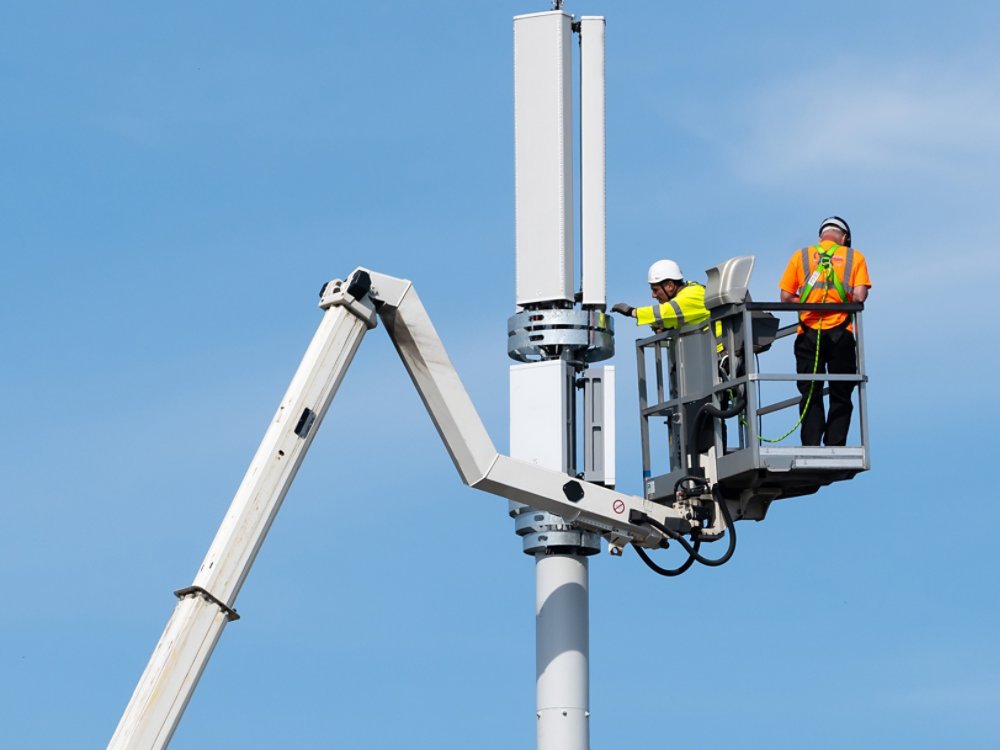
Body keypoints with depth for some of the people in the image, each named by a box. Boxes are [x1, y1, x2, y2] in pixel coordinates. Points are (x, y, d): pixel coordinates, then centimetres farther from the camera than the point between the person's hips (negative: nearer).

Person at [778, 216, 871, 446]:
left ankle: (811, 447, -5)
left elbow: (786, 297, 5)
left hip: (809, 333, 1)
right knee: (840, 396, 5)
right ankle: (835, 447, -3)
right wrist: (842, 303, 15)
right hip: (840, 333, -1)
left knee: (810, 395, 3)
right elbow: (860, 296, -4)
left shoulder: (801, 256, 12)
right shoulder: (854, 257, 7)